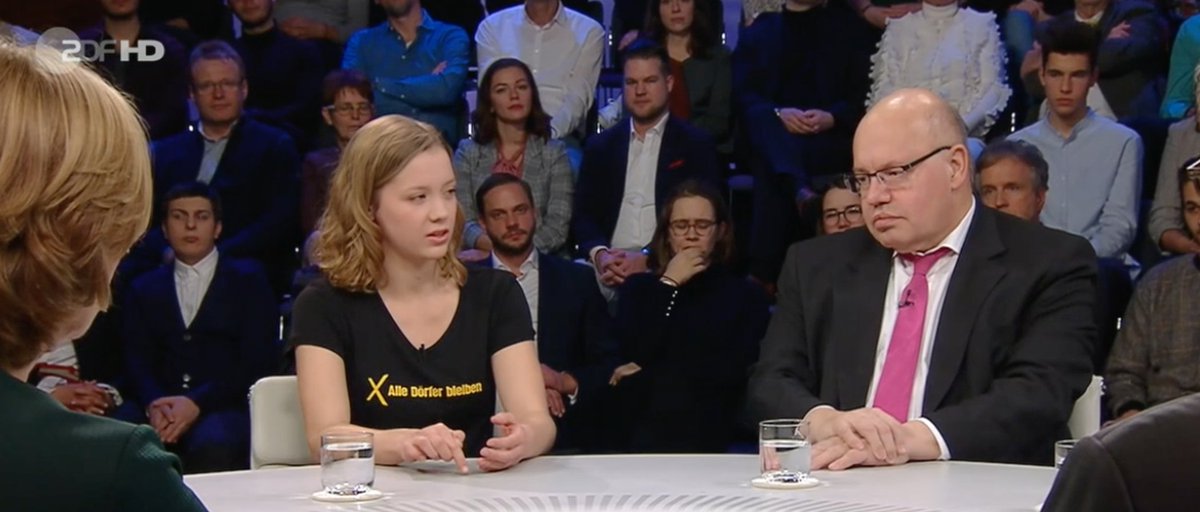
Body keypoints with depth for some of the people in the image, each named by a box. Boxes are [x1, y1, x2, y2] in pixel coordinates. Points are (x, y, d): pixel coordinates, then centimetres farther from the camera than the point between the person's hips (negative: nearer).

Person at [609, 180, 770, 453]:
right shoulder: (638, 287, 16)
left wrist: (650, 374, 1)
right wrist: (668, 285, 1)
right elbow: (637, 355, 1)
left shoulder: (746, 294, 10)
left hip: (716, 437, -2)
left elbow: (736, 369, -3)